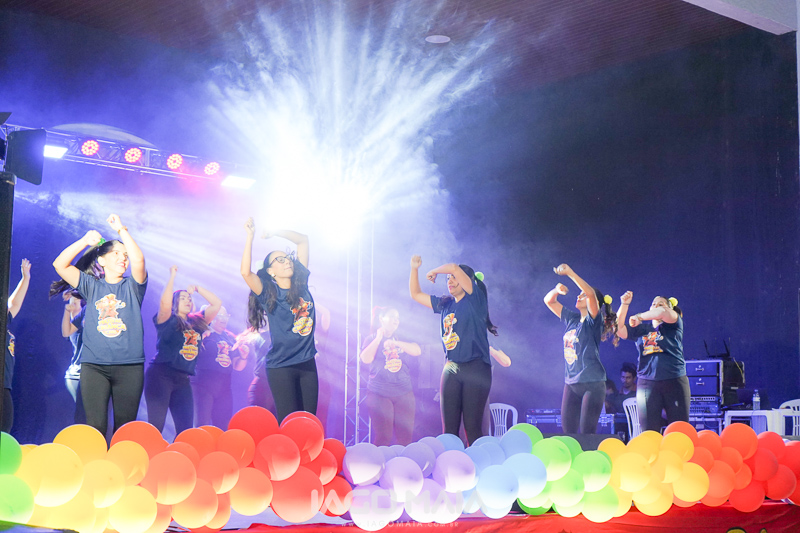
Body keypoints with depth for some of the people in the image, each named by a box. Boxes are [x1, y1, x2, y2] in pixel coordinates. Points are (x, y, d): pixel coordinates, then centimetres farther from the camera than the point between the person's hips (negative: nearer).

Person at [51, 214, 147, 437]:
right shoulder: (92, 286, 13)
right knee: (95, 427, -6)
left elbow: (138, 260, -10)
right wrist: (85, 241, 0)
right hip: (94, 366, 0)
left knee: (124, 428, 1)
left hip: (129, 366, 0)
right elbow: (60, 265, 3)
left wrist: (121, 229, -5)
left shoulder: (131, 287, 10)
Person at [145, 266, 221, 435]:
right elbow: (164, 302, -19)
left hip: (182, 379, 6)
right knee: (156, 426, -12)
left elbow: (216, 303, 17)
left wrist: (197, 288, 14)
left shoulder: (196, 322, 17)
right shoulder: (168, 321, 1)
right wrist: (173, 276, -11)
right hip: (160, 375, -6)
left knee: (185, 429, 1)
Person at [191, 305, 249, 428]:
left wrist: (243, 357, -1)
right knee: (202, 427, -13)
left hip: (224, 388, 6)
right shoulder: (204, 334, 1)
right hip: (203, 385, -6)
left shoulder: (230, 339, 17)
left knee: (225, 428, 4)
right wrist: (202, 336, -23)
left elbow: (238, 367, 19)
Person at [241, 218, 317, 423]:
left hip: (307, 363, 5)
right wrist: (250, 237, -21)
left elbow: (303, 240, 12)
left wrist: (276, 233, 4)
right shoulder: (269, 294, -5)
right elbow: (246, 272, -23)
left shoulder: (301, 285, 7)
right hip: (281, 367, -4)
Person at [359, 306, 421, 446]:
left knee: (405, 438, -1)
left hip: (404, 394, 3)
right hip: (379, 395, -3)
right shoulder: (371, 340, 7)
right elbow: (366, 359, -11)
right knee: (382, 439, -8)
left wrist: (395, 343, -14)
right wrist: (378, 338, -7)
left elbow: (417, 351, -2)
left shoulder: (401, 339, 16)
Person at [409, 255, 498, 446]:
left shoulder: (475, 299, -2)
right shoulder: (445, 304, 15)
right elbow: (416, 294, 26)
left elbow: (454, 268, -14)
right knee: (449, 429, 2)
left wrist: (433, 272, 3)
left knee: (472, 428, -8)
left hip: (476, 370, -6)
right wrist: (414, 268, 15)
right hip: (451, 369, 6)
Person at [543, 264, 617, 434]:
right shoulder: (571, 319, 14)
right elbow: (549, 301, 19)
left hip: (592, 383, -6)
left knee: (587, 433, -9)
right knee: (568, 432, 3)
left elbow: (591, 293, -21)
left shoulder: (594, 321, -4)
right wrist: (557, 290, -3)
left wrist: (570, 272, -23)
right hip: (571, 383, 6)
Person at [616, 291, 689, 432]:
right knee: (648, 431, -2)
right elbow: (620, 329, 8)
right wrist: (624, 304, -1)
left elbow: (663, 312, -13)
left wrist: (639, 316, -3)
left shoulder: (673, 324, 6)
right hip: (646, 382, 3)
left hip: (674, 381, -2)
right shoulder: (641, 329, 17)